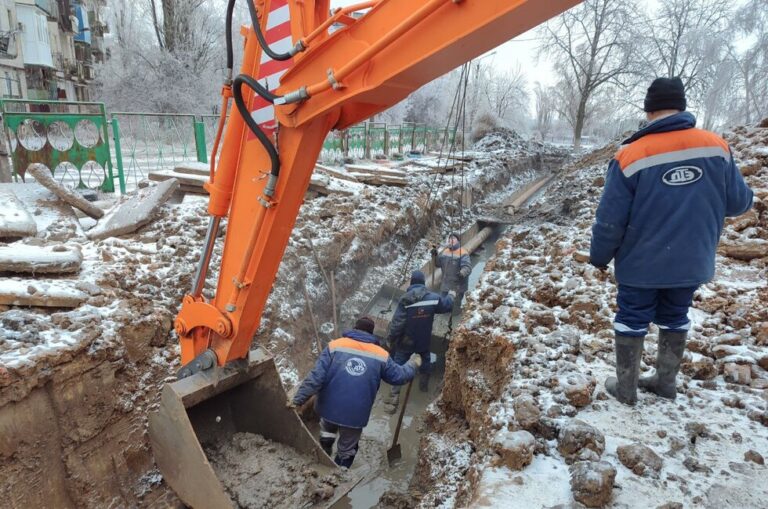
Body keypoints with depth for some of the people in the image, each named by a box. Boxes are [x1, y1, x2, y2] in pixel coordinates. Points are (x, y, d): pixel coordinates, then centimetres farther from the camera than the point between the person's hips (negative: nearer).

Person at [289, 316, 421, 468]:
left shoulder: (335, 346, -6)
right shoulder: (381, 355, -1)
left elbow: (316, 377, -12)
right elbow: (399, 376, 10)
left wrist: (298, 399, -6)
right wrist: (413, 364, 28)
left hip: (329, 408, 1)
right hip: (356, 414, 0)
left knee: (327, 430, 34)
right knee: (347, 451, 21)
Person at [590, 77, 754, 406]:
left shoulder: (630, 156, -17)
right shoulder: (717, 146, -6)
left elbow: (610, 220, -14)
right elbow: (739, 202, 3)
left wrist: (599, 257, 1)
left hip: (641, 263, -3)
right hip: (692, 261, 4)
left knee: (632, 321, 11)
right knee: (675, 318, 20)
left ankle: (625, 388, 22)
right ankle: (666, 382, 34)